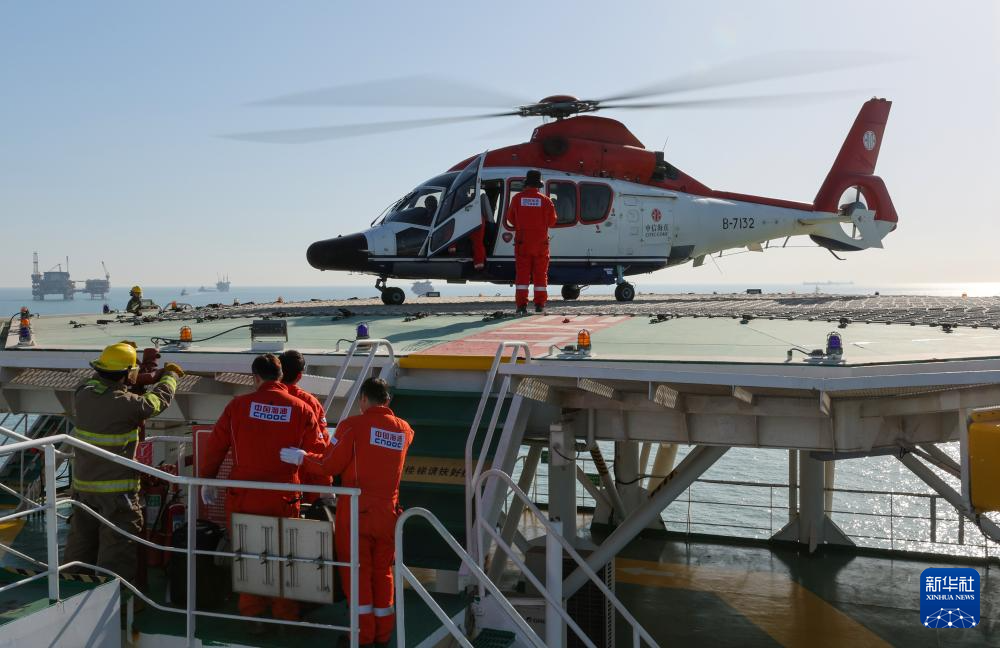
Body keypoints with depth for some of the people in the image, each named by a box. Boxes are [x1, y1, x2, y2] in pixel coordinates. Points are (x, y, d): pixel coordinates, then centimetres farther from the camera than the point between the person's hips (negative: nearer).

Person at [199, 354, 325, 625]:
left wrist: (206, 481, 15)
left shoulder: (238, 405, -3)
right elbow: (317, 454, 2)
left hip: (242, 498, 0)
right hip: (283, 500, 0)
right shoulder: (302, 410, -3)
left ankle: (252, 616, 21)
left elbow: (214, 445, 2)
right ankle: (286, 617, 20)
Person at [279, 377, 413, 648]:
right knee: (382, 571, 15)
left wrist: (301, 458, 6)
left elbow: (330, 465, -8)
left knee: (356, 570, 6)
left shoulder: (353, 425, -10)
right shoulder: (403, 429, 4)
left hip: (355, 510, -4)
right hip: (388, 511, 4)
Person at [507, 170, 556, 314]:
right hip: (541, 242, 0)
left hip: (522, 241, 0)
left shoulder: (517, 198, -3)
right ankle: (540, 305, 8)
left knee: (522, 273, 3)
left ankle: (521, 305, -2)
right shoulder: (545, 200, -4)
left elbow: (511, 218, 5)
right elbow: (552, 221, 1)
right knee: (540, 274, 8)